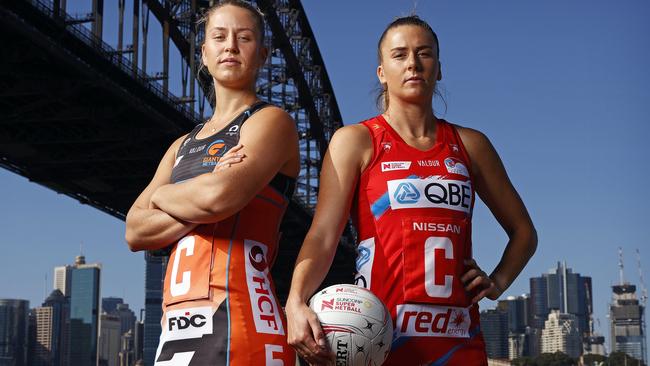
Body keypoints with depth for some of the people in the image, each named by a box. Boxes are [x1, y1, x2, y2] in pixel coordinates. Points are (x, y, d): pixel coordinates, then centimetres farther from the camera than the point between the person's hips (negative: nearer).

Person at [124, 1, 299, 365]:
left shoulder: (271, 120, 1)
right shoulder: (183, 146, 22)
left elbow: (222, 196, -17)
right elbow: (136, 232, 10)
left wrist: (163, 195, 3)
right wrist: (199, 202, -7)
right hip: (179, 323, 7)